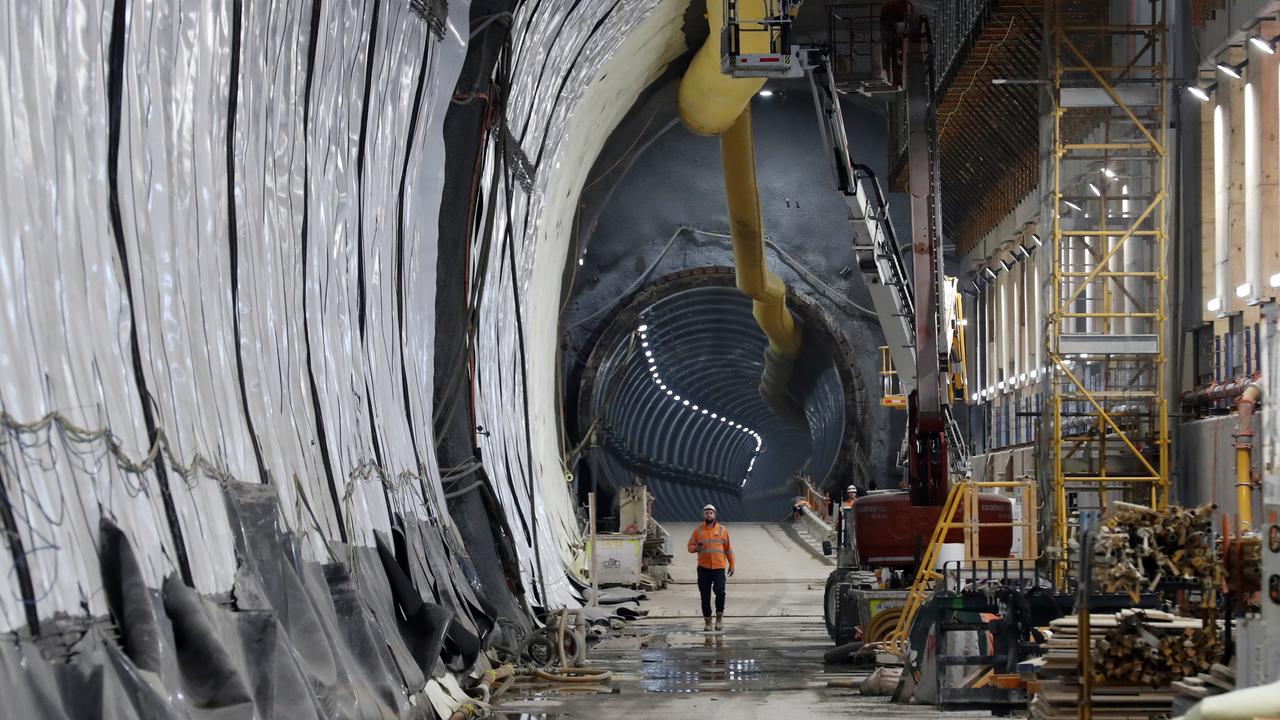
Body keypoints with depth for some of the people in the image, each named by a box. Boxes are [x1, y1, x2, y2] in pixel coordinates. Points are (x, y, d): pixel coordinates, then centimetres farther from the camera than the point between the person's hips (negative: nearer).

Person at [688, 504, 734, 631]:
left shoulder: (722, 530, 7)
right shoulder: (698, 531, 7)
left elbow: (728, 549, 10)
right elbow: (690, 546, 9)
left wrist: (731, 565, 8)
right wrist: (696, 548, -14)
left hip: (719, 568, -1)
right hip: (703, 568, 1)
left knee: (720, 592, -15)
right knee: (705, 596, 2)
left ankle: (719, 616, 5)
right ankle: (707, 621, 11)